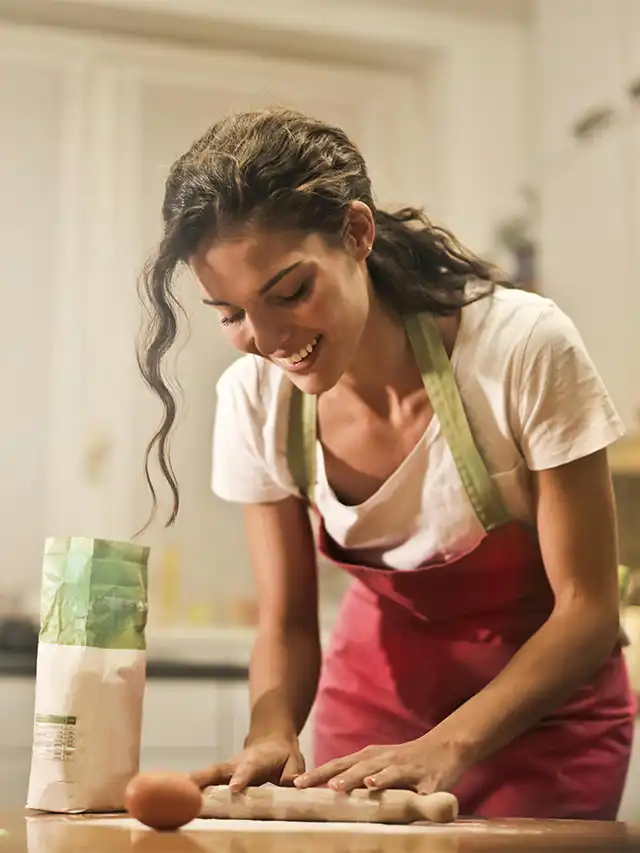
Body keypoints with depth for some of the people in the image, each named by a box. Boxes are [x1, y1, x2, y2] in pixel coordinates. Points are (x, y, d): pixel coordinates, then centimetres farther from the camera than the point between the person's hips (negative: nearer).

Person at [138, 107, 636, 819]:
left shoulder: (525, 347, -29)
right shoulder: (255, 399, -17)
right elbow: (286, 625, -7)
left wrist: (445, 748, -33)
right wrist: (272, 735, -28)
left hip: (544, 694, -2)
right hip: (382, 676, 3)